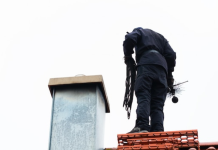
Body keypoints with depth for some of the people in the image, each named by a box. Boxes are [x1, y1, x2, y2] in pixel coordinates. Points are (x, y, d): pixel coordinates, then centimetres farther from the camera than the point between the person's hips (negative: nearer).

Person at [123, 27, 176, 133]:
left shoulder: (139, 31, 25)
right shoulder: (160, 37, 37)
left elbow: (130, 39, 0)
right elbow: (171, 54, 20)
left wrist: (127, 55, 14)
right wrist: (169, 74, 21)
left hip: (146, 64, -4)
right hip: (162, 67, 4)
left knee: (143, 97, -17)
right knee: (158, 103, -3)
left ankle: (142, 126, -36)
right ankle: (158, 131, -21)